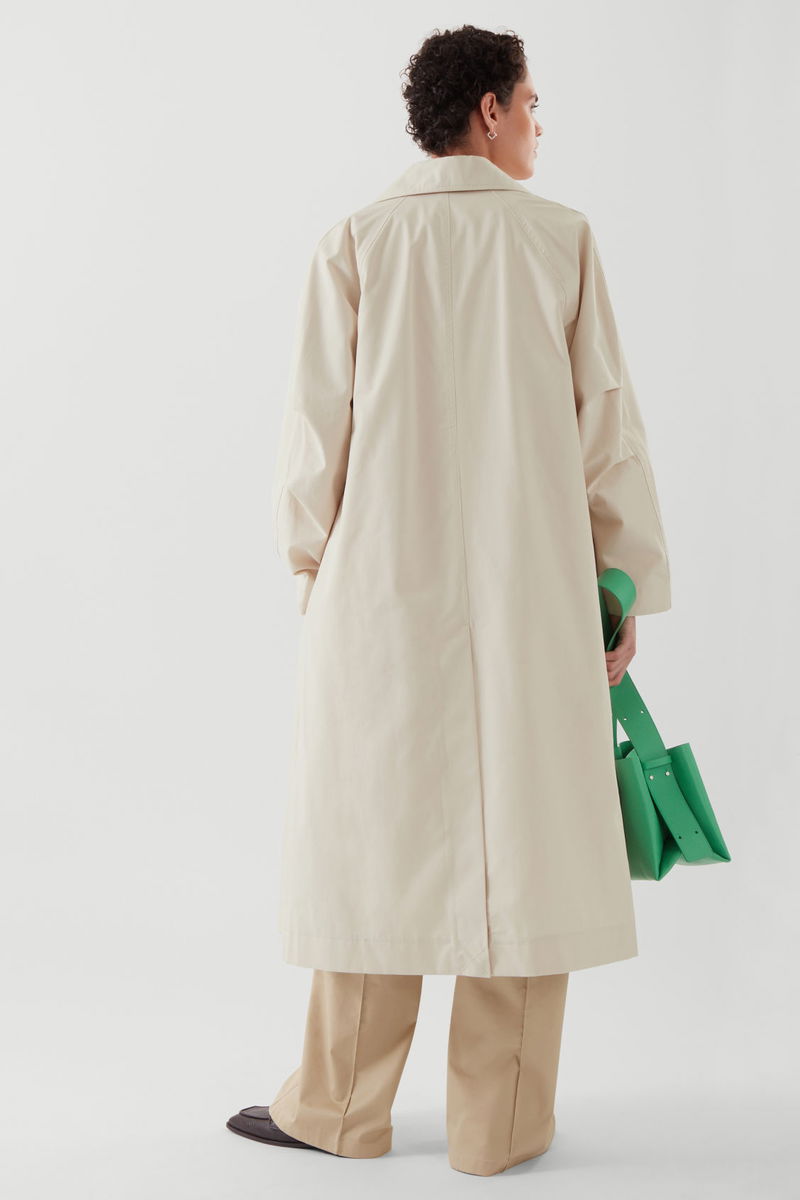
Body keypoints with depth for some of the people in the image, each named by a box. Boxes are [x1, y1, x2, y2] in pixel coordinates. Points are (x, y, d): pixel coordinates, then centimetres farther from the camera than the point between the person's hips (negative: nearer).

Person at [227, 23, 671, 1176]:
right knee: (521, 838, 7)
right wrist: (625, 588, 7)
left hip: (387, 585, 1)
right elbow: (606, 427, 0)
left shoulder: (355, 243, 0)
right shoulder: (563, 239, 0)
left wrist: (311, 564, 11)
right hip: (532, 591, 0)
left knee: (378, 832, 9)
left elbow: (320, 424, -1)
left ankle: (342, 1107, 21)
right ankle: (500, 1123, 15)